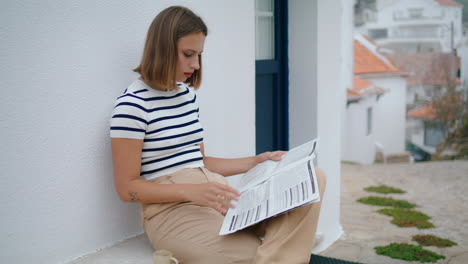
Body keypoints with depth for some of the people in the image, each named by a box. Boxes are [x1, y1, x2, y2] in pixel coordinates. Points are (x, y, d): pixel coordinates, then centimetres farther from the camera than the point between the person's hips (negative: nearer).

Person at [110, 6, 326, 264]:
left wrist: (254, 162, 10)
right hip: (171, 210, -8)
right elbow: (127, 188, -10)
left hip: (214, 198, 8)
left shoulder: (187, 93, 14)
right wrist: (192, 191, -23)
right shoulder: (132, 104, -9)